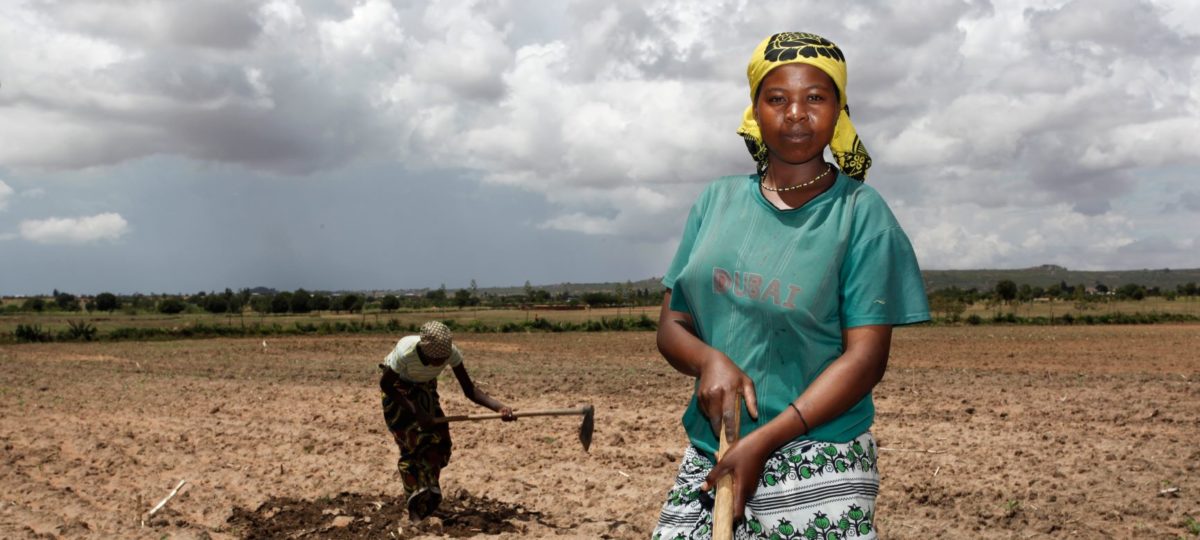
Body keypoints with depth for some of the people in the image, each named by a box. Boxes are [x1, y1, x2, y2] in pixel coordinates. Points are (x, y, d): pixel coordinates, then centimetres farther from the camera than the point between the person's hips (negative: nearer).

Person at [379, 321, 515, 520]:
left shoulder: (452, 353, -29)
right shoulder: (405, 352, -39)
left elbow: (469, 389, -23)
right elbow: (385, 385, -23)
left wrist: (499, 407, -38)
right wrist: (416, 411, -30)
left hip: (425, 388, 4)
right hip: (398, 390, -4)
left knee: (437, 440, -6)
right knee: (411, 445, -13)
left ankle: (428, 495, 11)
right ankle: (416, 507, -4)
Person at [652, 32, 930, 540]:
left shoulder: (860, 214, -3)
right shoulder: (717, 202, 9)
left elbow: (865, 357, -10)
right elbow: (671, 324, 11)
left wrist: (764, 442, -18)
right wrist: (709, 360, -12)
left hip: (816, 474, -4)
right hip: (706, 459, 4)